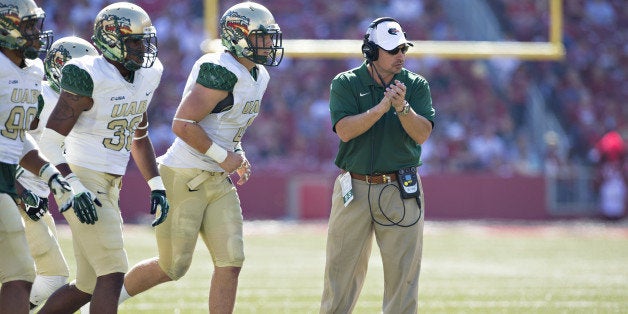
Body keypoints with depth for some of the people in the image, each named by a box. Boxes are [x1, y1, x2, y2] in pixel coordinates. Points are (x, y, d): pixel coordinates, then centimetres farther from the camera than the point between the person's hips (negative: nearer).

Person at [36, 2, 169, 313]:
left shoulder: (147, 75, 7)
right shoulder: (89, 78, -17)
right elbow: (50, 142, -18)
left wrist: (156, 186, 15)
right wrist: (74, 188, -28)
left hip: (108, 187, 9)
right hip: (82, 180, -9)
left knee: (89, 285, 12)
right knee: (113, 273, -15)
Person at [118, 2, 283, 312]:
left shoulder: (258, 77, 9)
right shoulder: (221, 72, -21)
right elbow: (183, 124, -25)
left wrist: (237, 153, 8)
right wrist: (223, 156, -18)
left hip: (217, 182, 8)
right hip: (183, 179, -8)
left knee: (231, 262, -3)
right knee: (172, 267, 2)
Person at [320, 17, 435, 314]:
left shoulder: (416, 85, 5)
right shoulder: (345, 84, 1)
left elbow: (422, 134, -7)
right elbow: (345, 130, -13)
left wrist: (402, 108, -24)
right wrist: (382, 107, -23)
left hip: (401, 190, 1)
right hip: (354, 187, -1)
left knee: (403, 272, -1)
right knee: (341, 268, 3)